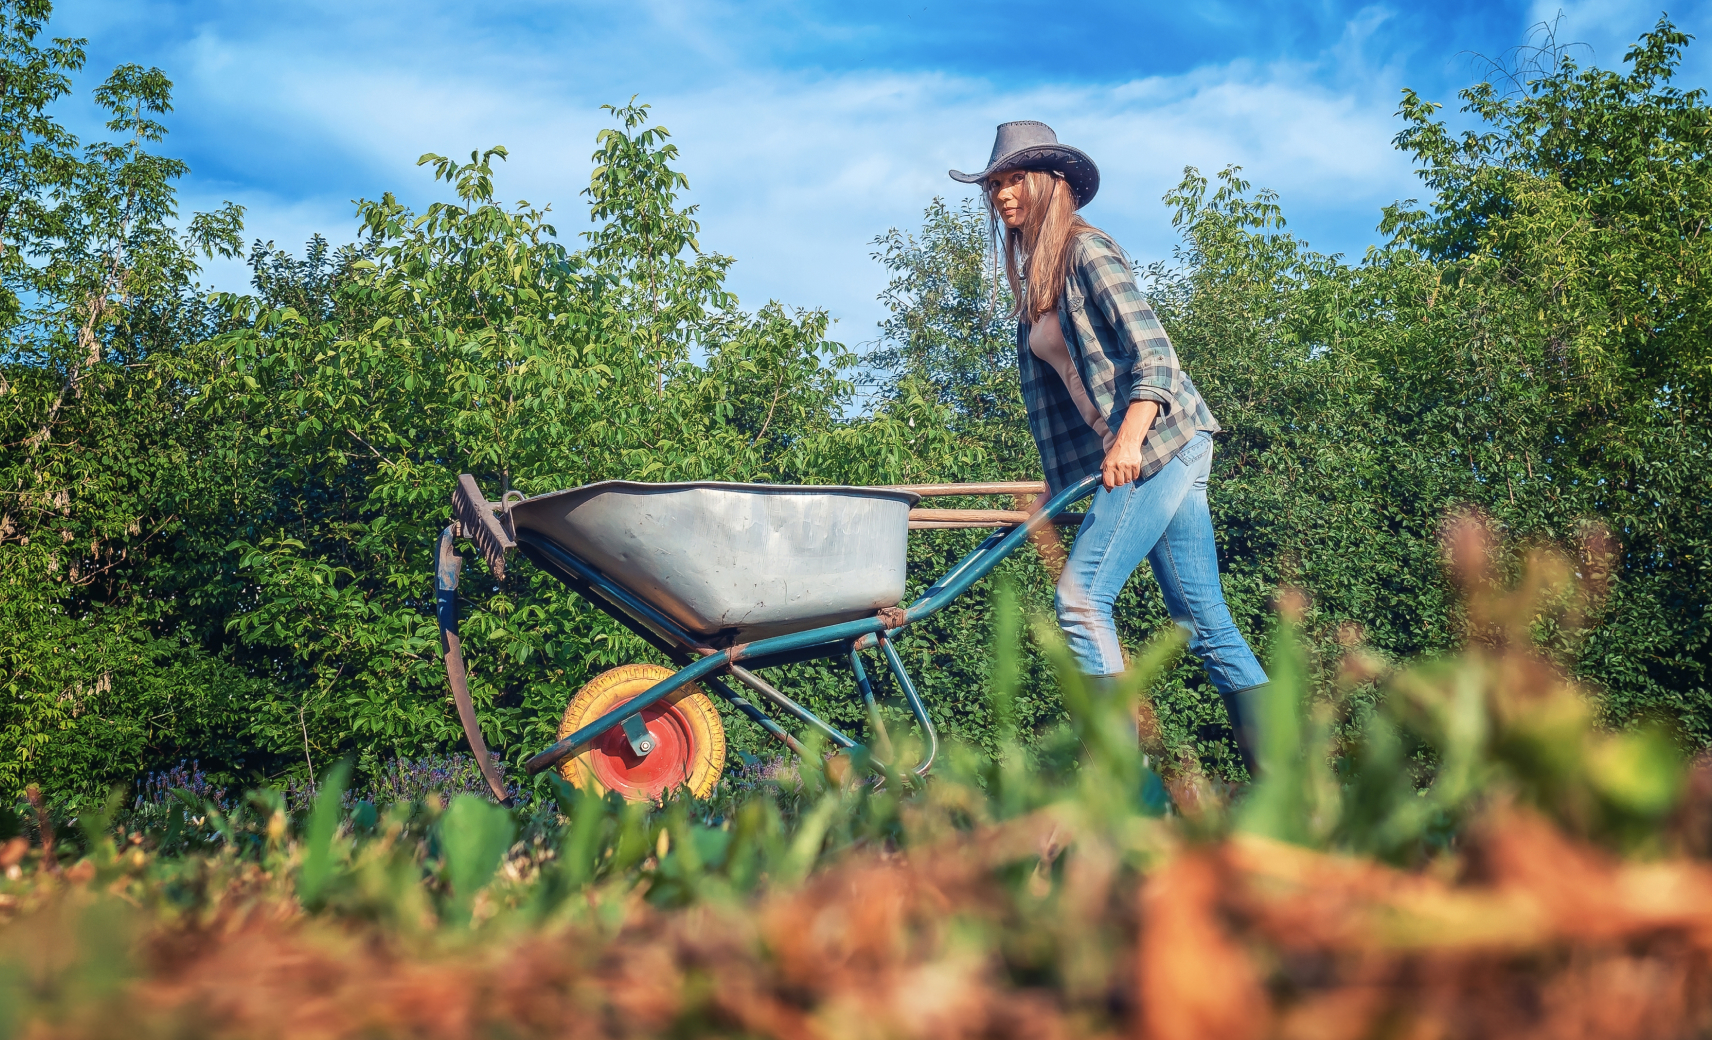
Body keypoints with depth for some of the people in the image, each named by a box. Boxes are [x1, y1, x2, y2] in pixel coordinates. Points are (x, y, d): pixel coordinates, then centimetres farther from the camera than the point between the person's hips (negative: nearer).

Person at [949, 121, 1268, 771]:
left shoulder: (1086, 248, -5)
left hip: (1160, 443, -9)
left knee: (1081, 597, -14)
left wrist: (1129, 438, -27)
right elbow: (1059, 387, 21)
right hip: (1124, 458, 9)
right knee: (1204, 619, 6)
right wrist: (1059, 482, 18)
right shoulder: (1034, 279, 20)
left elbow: (1150, 347, -15)